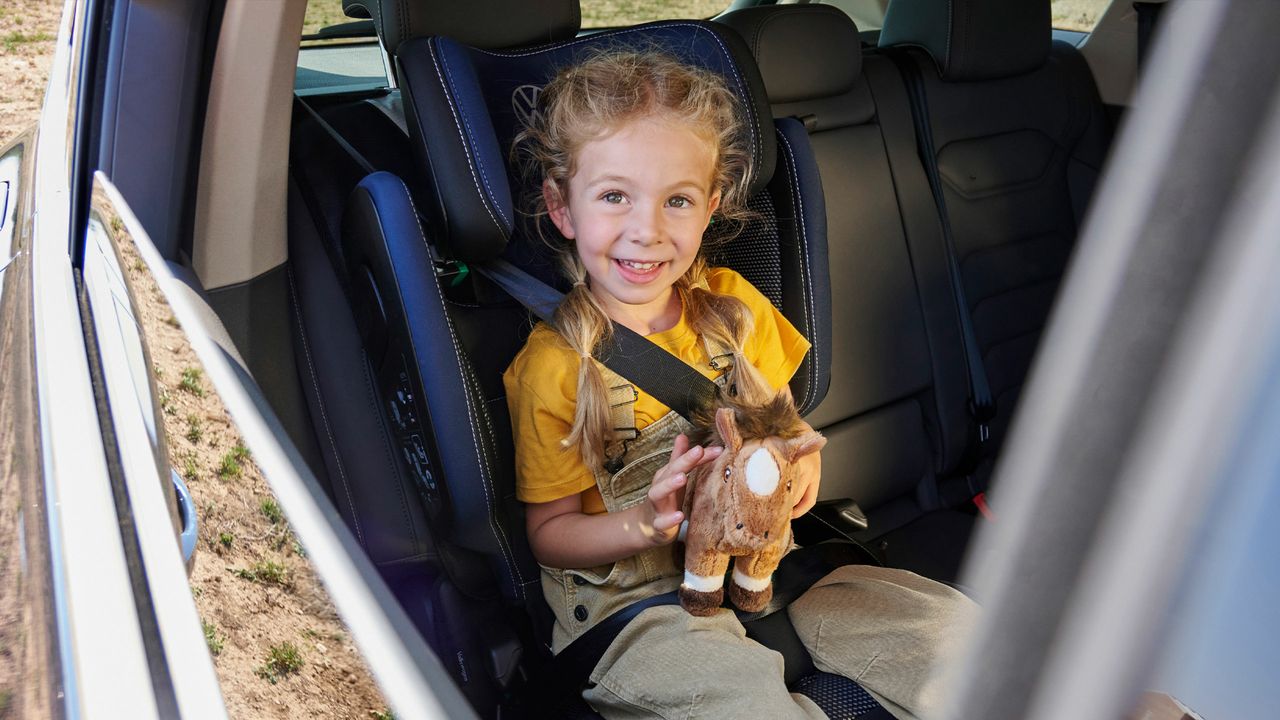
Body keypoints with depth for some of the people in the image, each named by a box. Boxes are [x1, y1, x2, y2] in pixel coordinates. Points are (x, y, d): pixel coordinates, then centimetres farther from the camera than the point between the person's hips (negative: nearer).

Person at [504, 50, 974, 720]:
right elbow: (549, 531, -6)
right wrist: (647, 523, -25)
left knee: (951, 627, -8)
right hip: (630, 596, -4)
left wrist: (803, 464, -10)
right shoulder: (553, 366, -12)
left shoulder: (735, 307, 2)